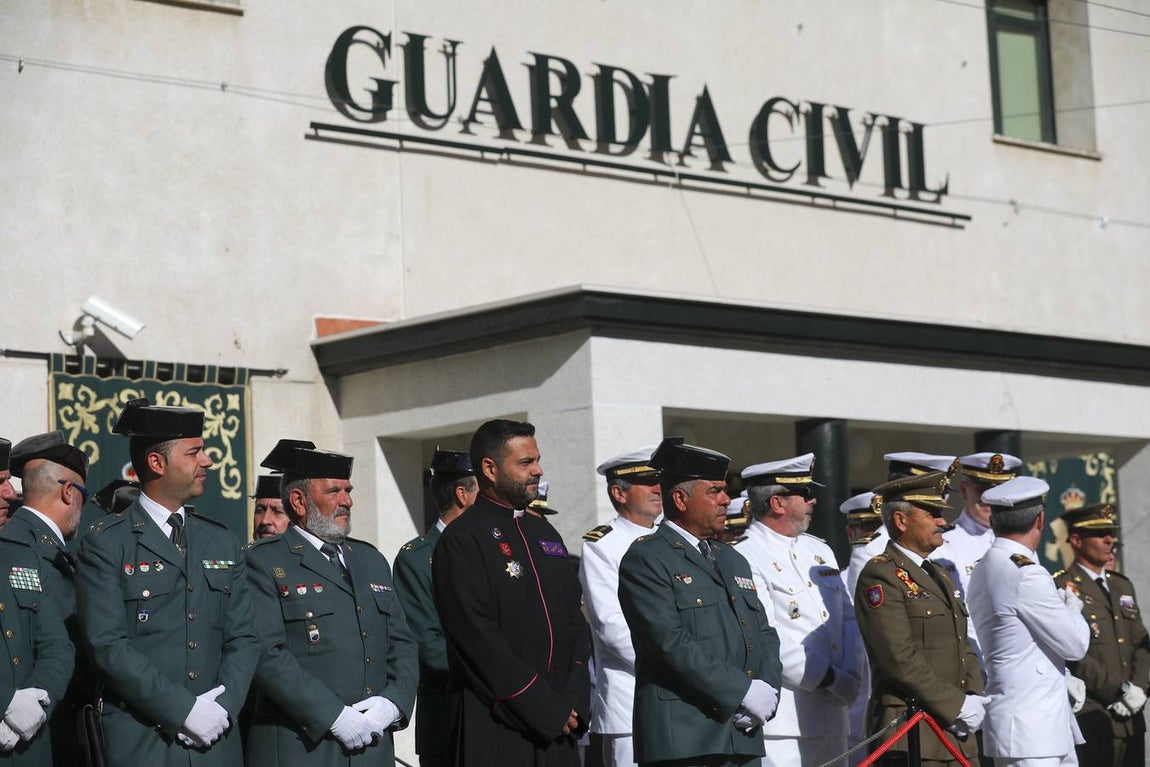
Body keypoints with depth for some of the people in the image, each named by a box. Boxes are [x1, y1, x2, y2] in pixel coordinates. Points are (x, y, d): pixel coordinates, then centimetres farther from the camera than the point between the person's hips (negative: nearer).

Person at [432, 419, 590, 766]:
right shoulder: (461, 540, -8)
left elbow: (575, 621, 14)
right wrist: (548, 710, -14)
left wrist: (574, 701, -1)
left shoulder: (544, 533, 16)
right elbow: (481, 641, -15)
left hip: (560, 727, 6)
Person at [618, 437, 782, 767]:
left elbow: (765, 634, 19)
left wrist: (767, 689, -1)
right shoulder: (645, 559, -4)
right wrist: (743, 691, -16)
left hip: (744, 737, 7)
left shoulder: (733, 560, 22)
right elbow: (672, 642, -15)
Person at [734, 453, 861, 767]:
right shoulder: (745, 560, -10)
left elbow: (848, 621, 18)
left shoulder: (819, 551, 18)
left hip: (831, 721, 8)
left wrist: (850, 679, 1)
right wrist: (833, 680, -12)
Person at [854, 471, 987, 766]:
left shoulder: (940, 576, 21)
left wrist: (974, 699, 3)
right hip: (911, 739, -9)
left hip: (957, 737, 9)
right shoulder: (880, 576, -8)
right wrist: (958, 707, -14)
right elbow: (900, 659, -16)